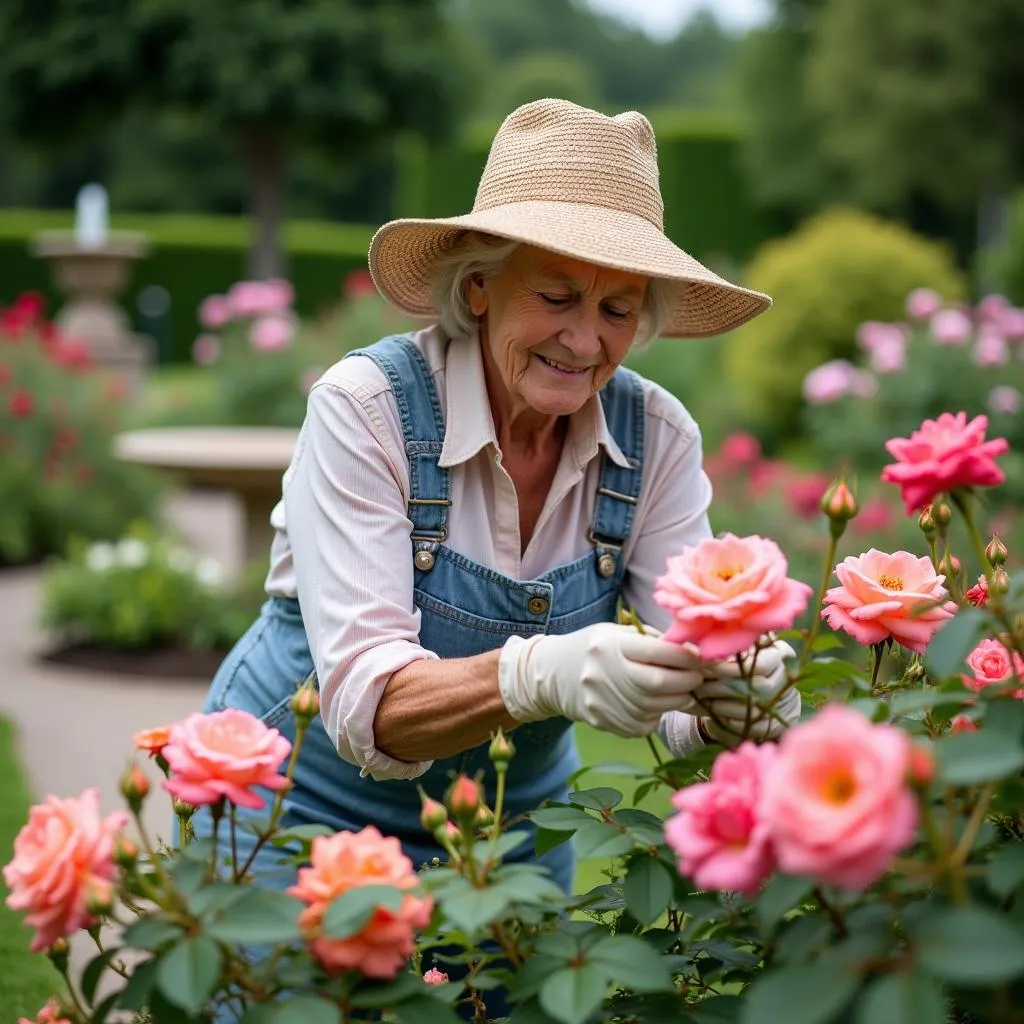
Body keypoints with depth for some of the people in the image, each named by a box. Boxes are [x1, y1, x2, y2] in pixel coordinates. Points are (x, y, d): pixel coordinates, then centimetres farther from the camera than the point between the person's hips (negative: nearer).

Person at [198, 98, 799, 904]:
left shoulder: (655, 437, -12)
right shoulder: (365, 409, -24)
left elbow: (695, 665, -17)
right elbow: (363, 704, -31)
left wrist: (735, 704, -40)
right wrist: (543, 675, -49)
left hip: (510, 825, 4)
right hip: (306, 809, -3)